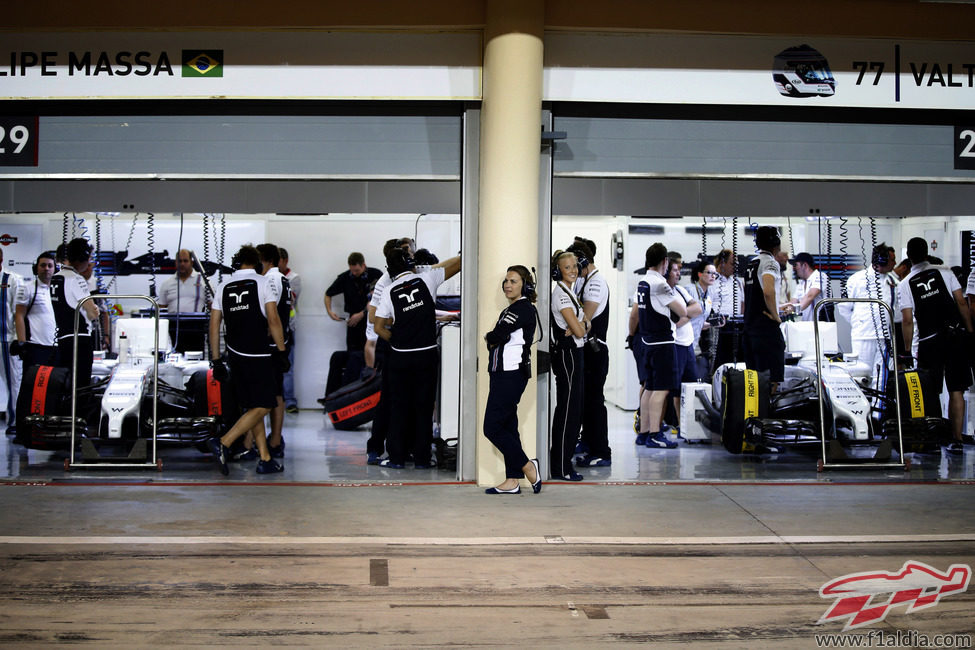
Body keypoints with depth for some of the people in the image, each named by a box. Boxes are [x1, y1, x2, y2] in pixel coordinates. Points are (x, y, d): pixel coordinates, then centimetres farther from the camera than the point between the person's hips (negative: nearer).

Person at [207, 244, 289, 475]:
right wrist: (281, 350, -3)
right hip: (258, 355, -6)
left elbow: (214, 324, 8)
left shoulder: (224, 286, 10)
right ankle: (223, 443, -15)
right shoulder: (262, 282, -3)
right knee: (263, 407, -2)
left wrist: (216, 360, 13)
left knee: (252, 407, 11)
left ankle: (265, 459, 11)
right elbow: (273, 320, -10)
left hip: (235, 355, 6)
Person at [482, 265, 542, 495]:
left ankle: (529, 467, 1)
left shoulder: (524, 308, -11)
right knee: (507, 426, 9)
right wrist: (495, 339, -5)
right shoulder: (509, 310, 20)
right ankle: (512, 482, 13)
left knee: (492, 427, -10)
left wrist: (489, 337, 0)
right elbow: (499, 341, 15)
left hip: (512, 374, -10)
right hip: (502, 373, 10)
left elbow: (498, 336, -19)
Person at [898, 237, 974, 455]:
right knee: (956, 391, 5)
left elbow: (908, 320, -2)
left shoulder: (905, 284, 2)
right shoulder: (944, 273, 6)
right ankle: (956, 440, 6)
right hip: (957, 336, 1)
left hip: (929, 341, -1)